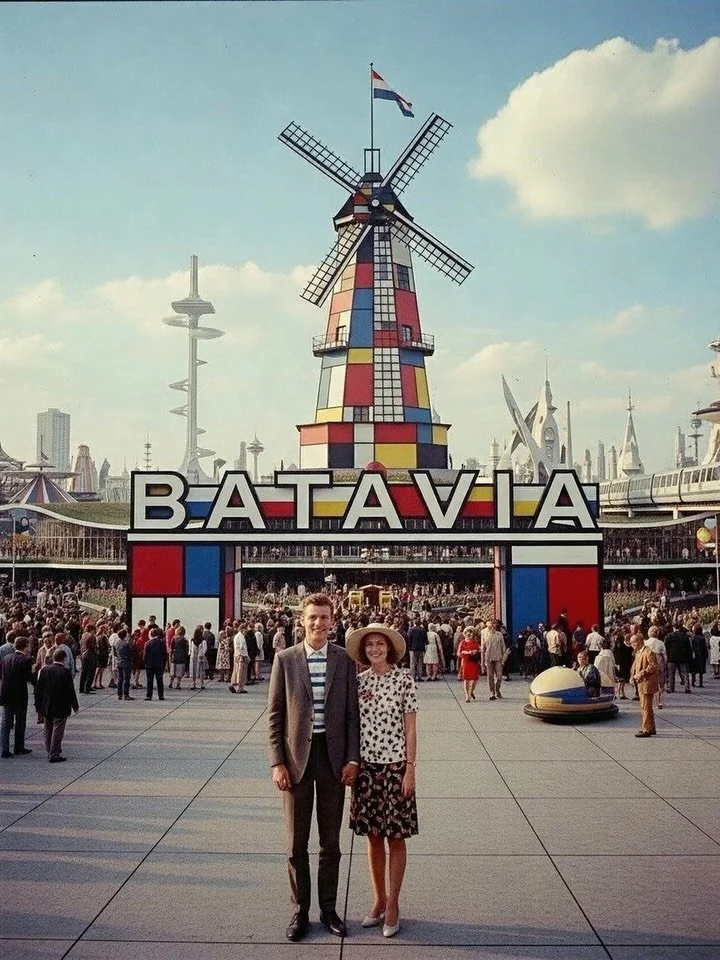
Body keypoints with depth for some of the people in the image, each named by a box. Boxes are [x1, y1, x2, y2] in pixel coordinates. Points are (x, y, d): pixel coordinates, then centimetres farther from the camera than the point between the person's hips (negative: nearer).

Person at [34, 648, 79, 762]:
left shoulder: (44, 670, -1)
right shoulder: (65, 672, -15)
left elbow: (38, 689, 3)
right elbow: (70, 691, -12)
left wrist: (38, 706, 11)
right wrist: (75, 706, -1)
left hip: (46, 708, 5)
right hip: (60, 708, -5)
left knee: (48, 731, 16)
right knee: (57, 731, 0)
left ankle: (50, 752, 25)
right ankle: (55, 755, 0)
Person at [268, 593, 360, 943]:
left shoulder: (344, 660, -1)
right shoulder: (285, 659, -3)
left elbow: (352, 713, 2)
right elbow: (274, 715, -2)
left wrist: (352, 758, -5)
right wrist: (277, 762, -7)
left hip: (333, 757, 1)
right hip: (296, 756, -1)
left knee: (331, 841, 12)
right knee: (296, 842, 9)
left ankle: (328, 909, 27)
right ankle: (300, 911, 24)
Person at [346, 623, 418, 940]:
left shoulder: (404, 679, -7)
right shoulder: (359, 681, 3)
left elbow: (410, 728, -6)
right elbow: (352, 725, 9)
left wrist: (410, 769, -9)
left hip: (395, 765, -4)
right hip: (366, 766, 4)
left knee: (395, 837, 6)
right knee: (373, 836, 12)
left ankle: (392, 905, 17)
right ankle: (379, 901, 25)